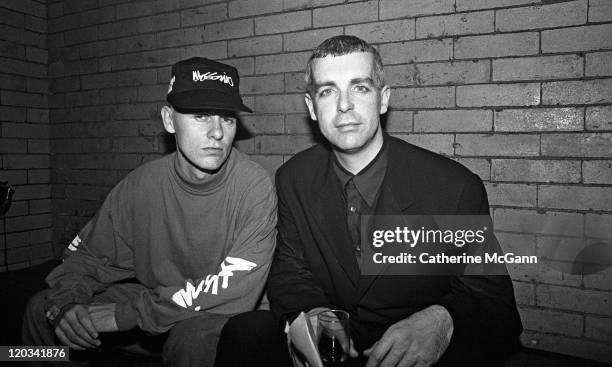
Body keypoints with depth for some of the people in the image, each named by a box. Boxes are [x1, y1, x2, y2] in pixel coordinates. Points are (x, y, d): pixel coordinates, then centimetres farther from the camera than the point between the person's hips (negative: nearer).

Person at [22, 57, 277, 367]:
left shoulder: (255, 187, -21)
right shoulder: (140, 184, -6)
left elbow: (236, 291, -27)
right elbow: (87, 255, 5)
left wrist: (128, 314, -25)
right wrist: (65, 303, -16)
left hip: (217, 318, -4)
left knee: (196, 336, -37)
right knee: (43, 310, 2)